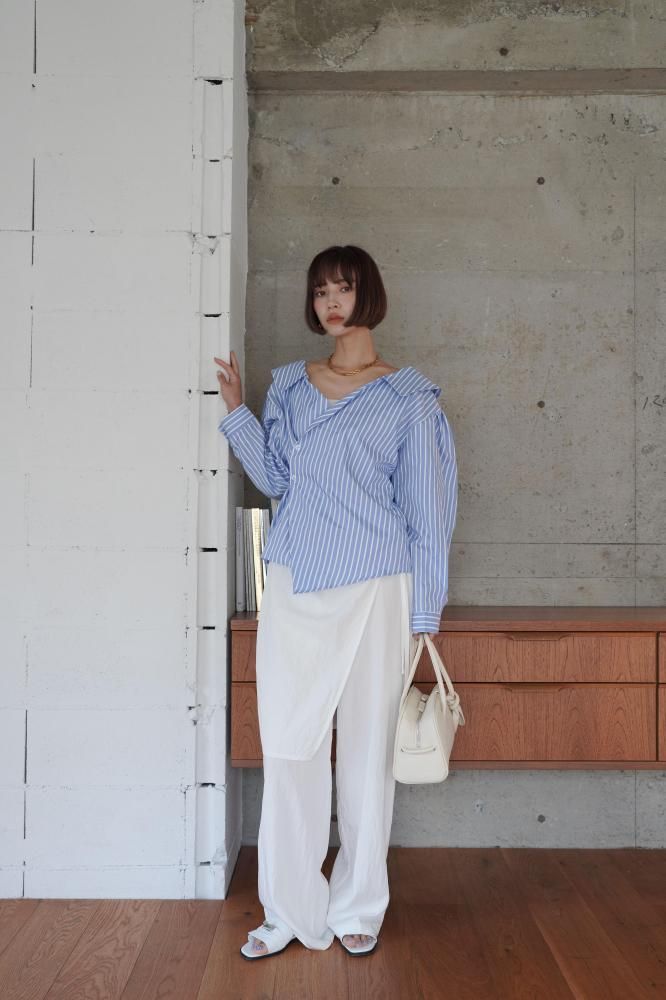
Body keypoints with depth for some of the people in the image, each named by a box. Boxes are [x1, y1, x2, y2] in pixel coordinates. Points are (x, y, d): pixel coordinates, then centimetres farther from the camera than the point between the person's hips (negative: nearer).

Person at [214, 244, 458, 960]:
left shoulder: (407, 397, 3)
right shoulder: (288, 386, 13)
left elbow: (425, 508, 2)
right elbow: (274, 479, 14)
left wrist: (423, 612, -2)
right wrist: (236, 413, 3)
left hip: (375, 590, -3)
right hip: (293, 586, 3)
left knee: (366, 747, 5)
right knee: (288, 745, 2)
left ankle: (358, 908, 20)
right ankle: (291, 911, 14)